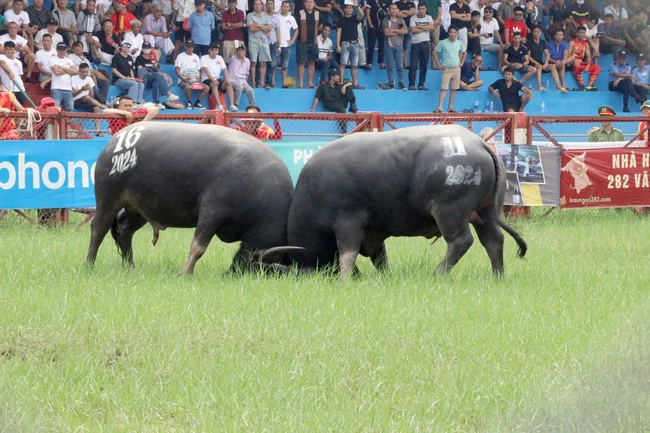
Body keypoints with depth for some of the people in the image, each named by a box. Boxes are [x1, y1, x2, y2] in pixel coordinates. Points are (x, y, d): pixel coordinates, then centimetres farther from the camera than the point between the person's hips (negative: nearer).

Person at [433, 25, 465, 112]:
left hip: (456, 68, 4)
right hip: (447, 69, -4)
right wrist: (439, 64, -4)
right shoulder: (443, 43, -6)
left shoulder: (459, 43, 5)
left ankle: (450, 107, 12)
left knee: (454, 88, 4)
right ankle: (440, 107, -14)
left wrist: (461, 63, 10)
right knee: (443, 88, -10)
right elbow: (435, 53, 0)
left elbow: (464, 53, 21)